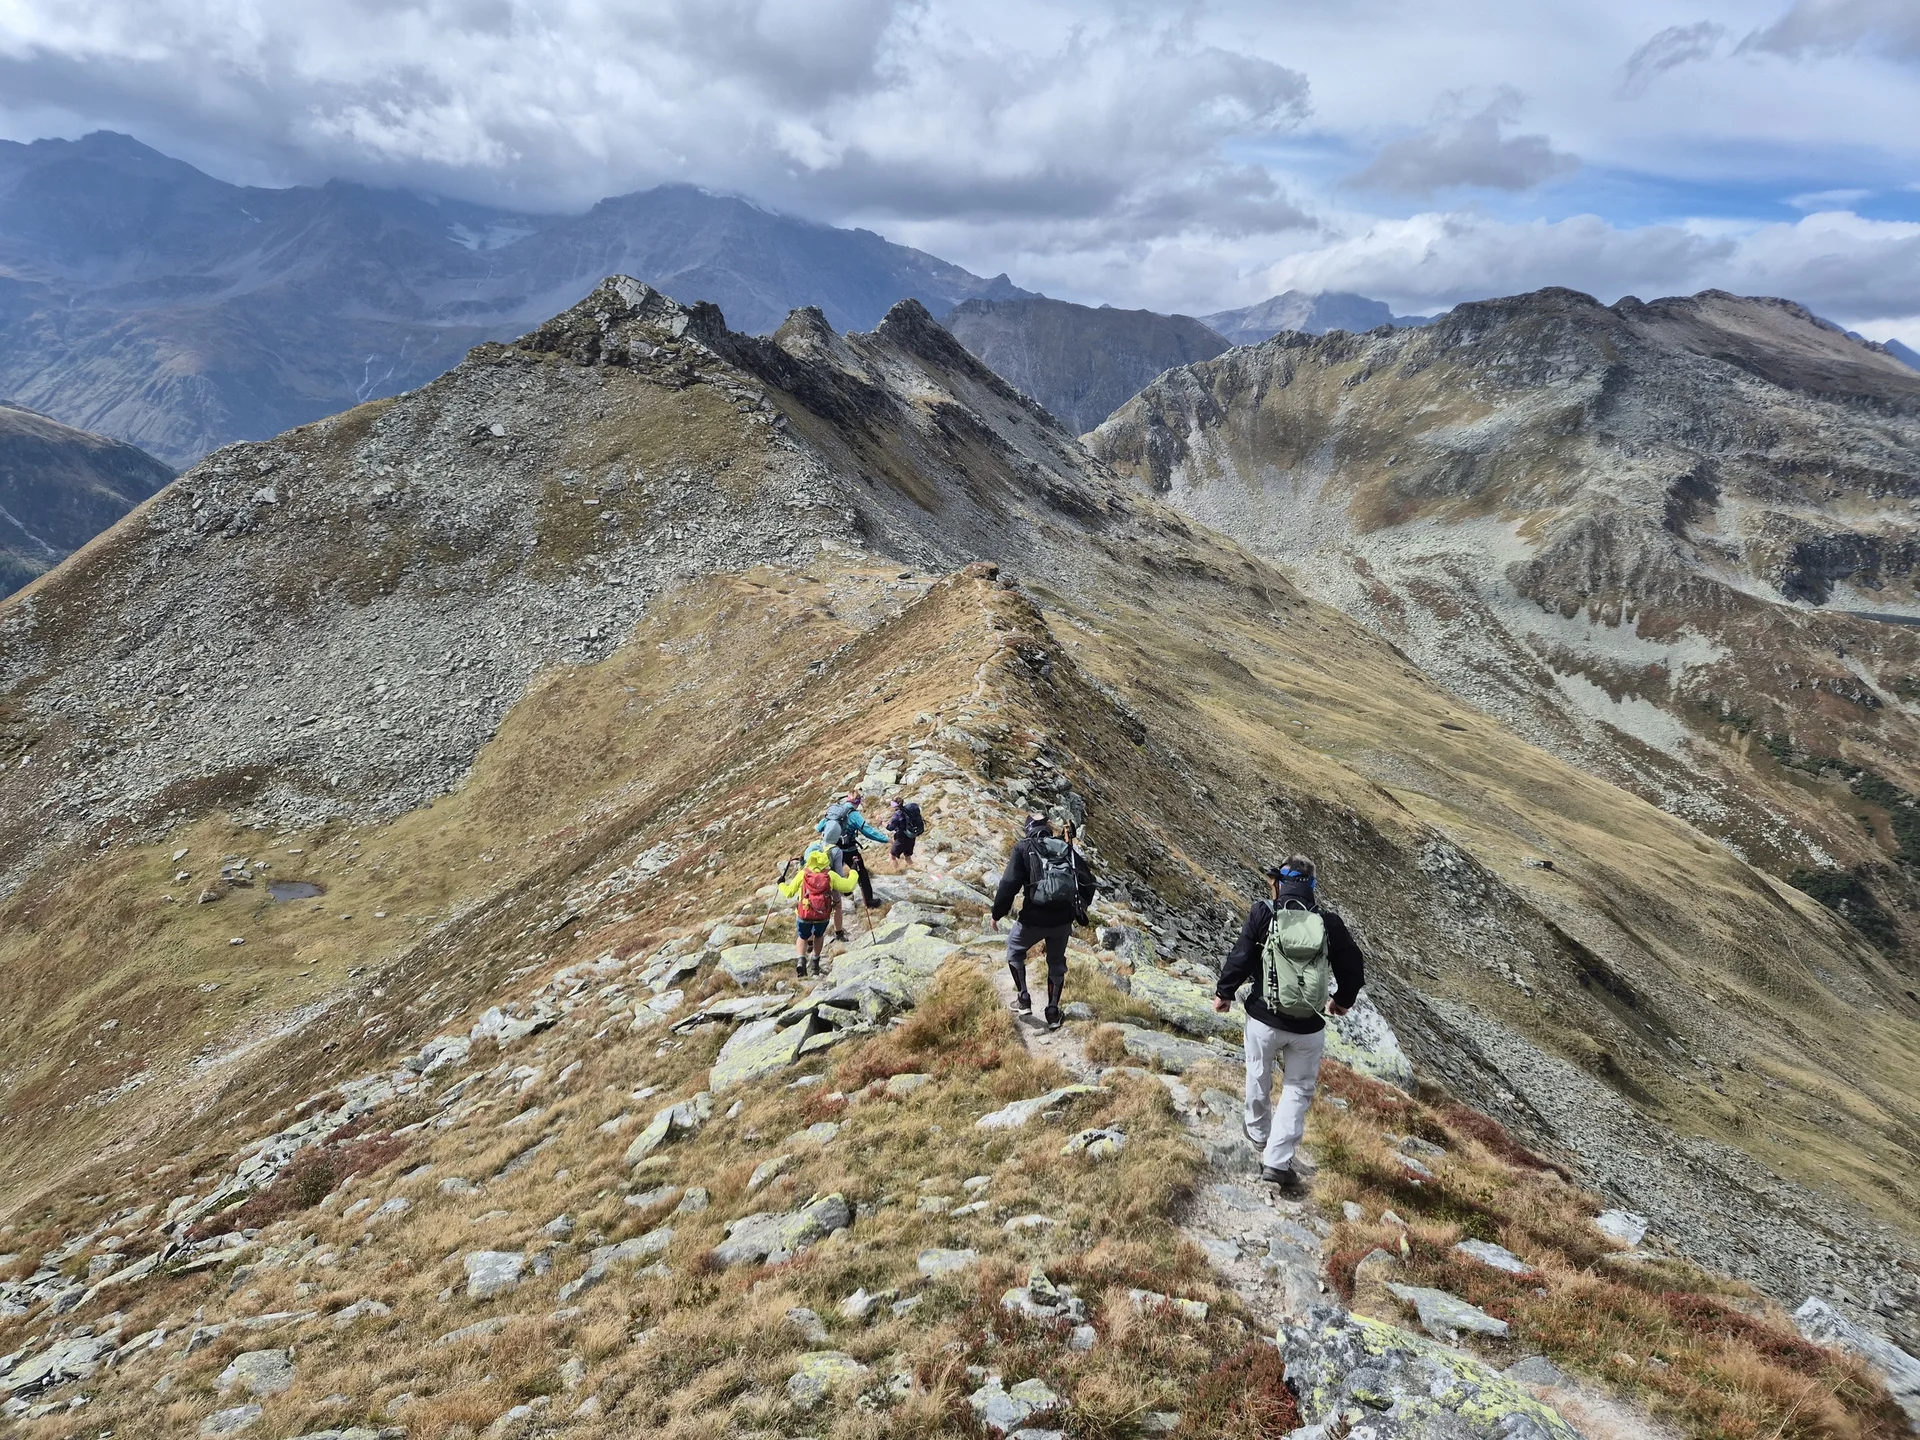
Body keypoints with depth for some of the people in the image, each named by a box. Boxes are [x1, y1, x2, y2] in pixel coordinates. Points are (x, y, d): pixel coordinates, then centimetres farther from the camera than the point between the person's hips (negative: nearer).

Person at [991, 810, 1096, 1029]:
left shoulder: (1023, 849, -3)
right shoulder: (1067, 848, 9)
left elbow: (1009, 884, -11)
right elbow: (1088, 881, 9)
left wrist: (997, 913, 0)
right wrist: (1080, 909, 23)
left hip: (1034, 918, -3)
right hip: (1063, 919, 4)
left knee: (1014, 950, 25)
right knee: (1056, 962, 24)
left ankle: (1023, 999, 23)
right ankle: (1053, 1013, 26)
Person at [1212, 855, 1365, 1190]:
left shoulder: (1263, 914, -10)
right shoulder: (1330, 923, -4)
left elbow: (1239, 958, -10)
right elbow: (1353, 967, 5)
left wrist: (1224, 993, 7)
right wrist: (1343, 1000, 25)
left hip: (1264, 1019, 0)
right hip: (1308, 1028, 0)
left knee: (1259, 1077, 23)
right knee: (1298, 1089, 12)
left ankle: (1258, 1131, 45)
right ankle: (1276, 1162, 7)